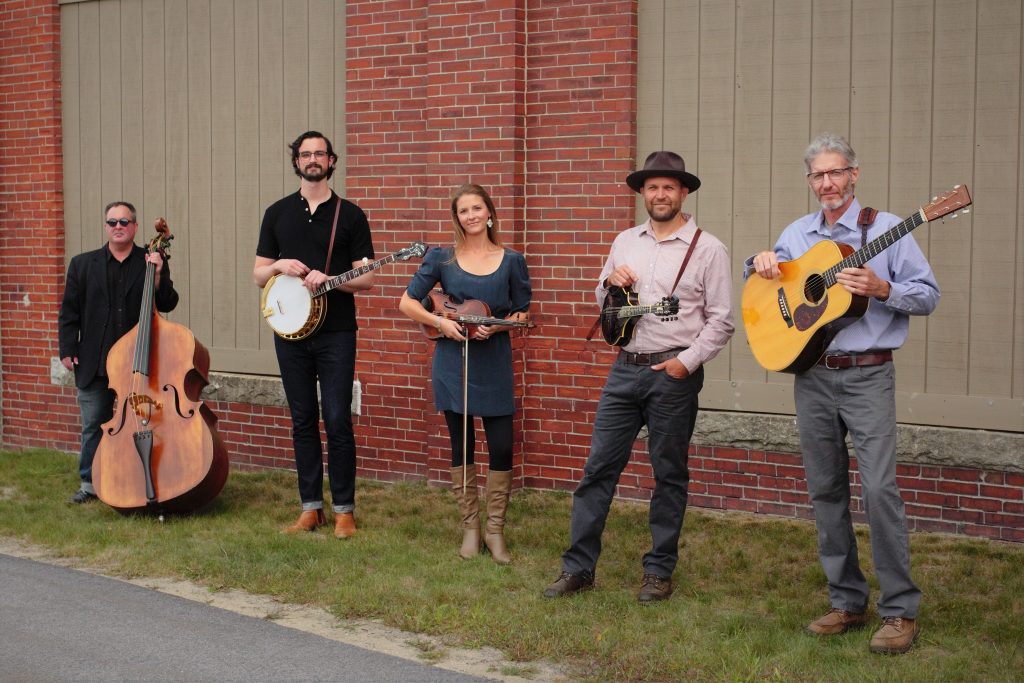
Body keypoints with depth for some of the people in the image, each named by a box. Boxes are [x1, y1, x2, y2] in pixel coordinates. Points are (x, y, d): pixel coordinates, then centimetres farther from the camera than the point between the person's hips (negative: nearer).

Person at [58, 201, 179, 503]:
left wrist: (158, 276, -16)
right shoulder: (83, 264, 6)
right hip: (94, 363, 1)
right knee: (93, 425, 9)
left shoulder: (151, 263, 3)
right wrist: (67, 349, -1)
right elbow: (69, 311, 6)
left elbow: (167, 305, -2)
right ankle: (90, 482, 20)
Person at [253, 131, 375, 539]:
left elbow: (367, 277, -1)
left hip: (336, 333, -3)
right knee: (303, 420, 7)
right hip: (290, 332, 3)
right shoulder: (278, 213, 11)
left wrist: (328, 279, -17)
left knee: (337, 420, -6)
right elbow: (258, 275, 13)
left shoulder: (350, 215, 3)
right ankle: (311, 507, 15)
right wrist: (279, 266, -9)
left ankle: (344, 509, 4)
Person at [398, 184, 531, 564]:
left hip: (494, 363, 0)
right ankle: (470, 528, 18)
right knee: (462, 446, 7)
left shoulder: (511, 261, 1)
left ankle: (495, 530, 10)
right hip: (452, 361, 0)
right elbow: (407, 303, 2)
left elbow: (522, 314, 5)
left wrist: (495, 326, -14)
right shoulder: (442, 259, 1)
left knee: (501, 447, -4)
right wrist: (440, 322, -13)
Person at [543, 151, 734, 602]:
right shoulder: (625, 242, 12)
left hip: (674, 373, -4)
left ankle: (659, 572, 17)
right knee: (599, 467, 2)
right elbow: (602, 302, 21)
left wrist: (687, 362, -13)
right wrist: (610, 283, 0)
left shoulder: (707, 249, -3)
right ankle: (578, 568, 8)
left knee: (669, 475, 6)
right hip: (625, 367, 4)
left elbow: (721, 320, -4)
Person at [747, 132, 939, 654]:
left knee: (879, 488, -13)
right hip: (810, 376, 5)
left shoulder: (885, 228, -1)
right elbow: (762, 278, 26)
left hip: (866, 376, -5)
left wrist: (883, 289, -20)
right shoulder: (796, 234, 12)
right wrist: (760, 264, 3)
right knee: (826, 491, 8)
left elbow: (928, 294, -2)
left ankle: (900, 610, -4)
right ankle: (847, 601, 19)